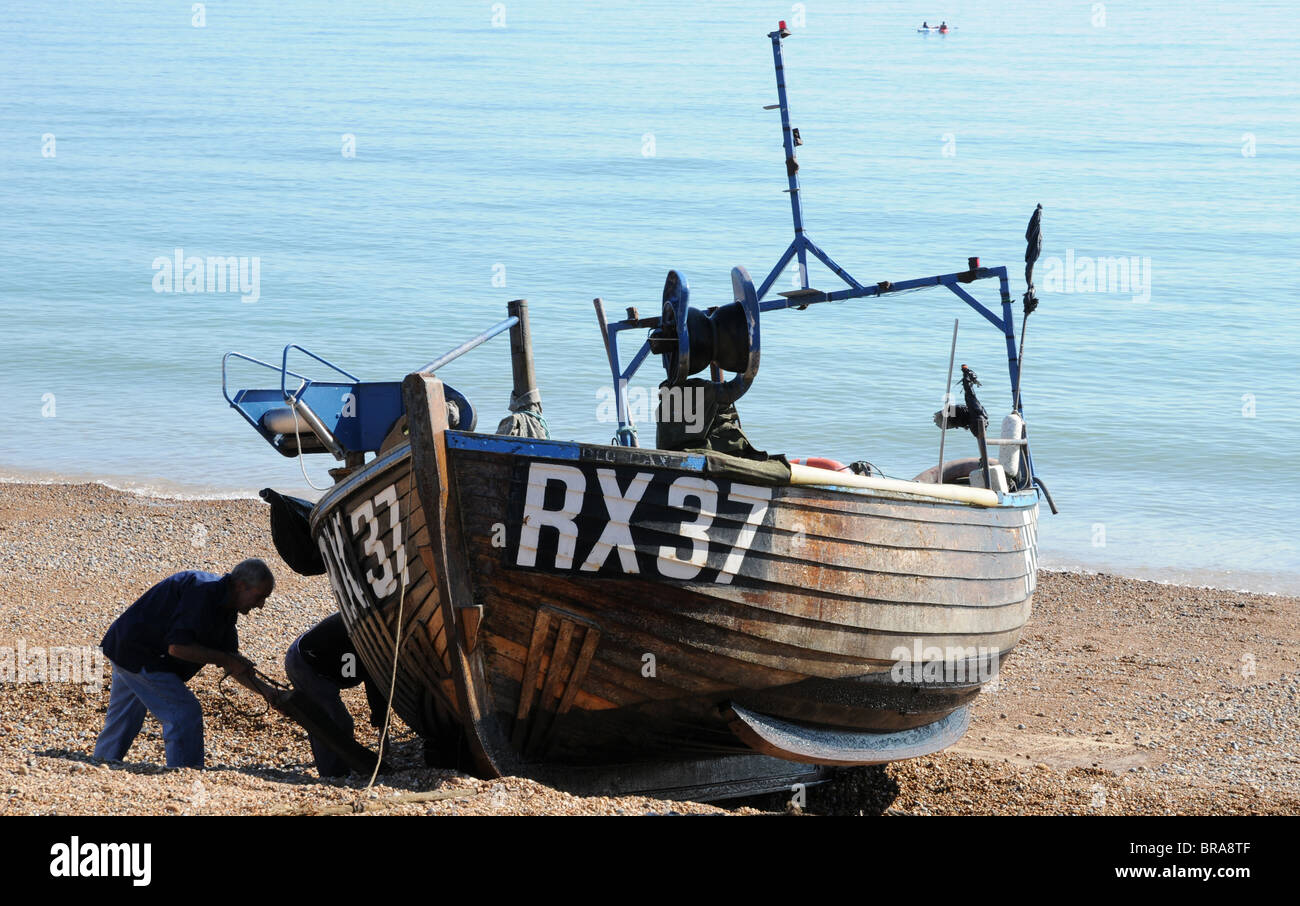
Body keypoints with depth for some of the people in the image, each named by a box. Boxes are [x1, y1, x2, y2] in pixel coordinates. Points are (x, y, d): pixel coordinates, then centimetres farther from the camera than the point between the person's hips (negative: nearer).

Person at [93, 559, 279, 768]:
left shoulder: (225, 607, 7)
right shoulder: (203, 592, -24)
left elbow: (231, 662, 13)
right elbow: (177, 647, -29)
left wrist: (263, 689, 1)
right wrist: (227, 659, -22)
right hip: (136, 652, -10)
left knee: (122, 720, 19)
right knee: (186, 713, -11)